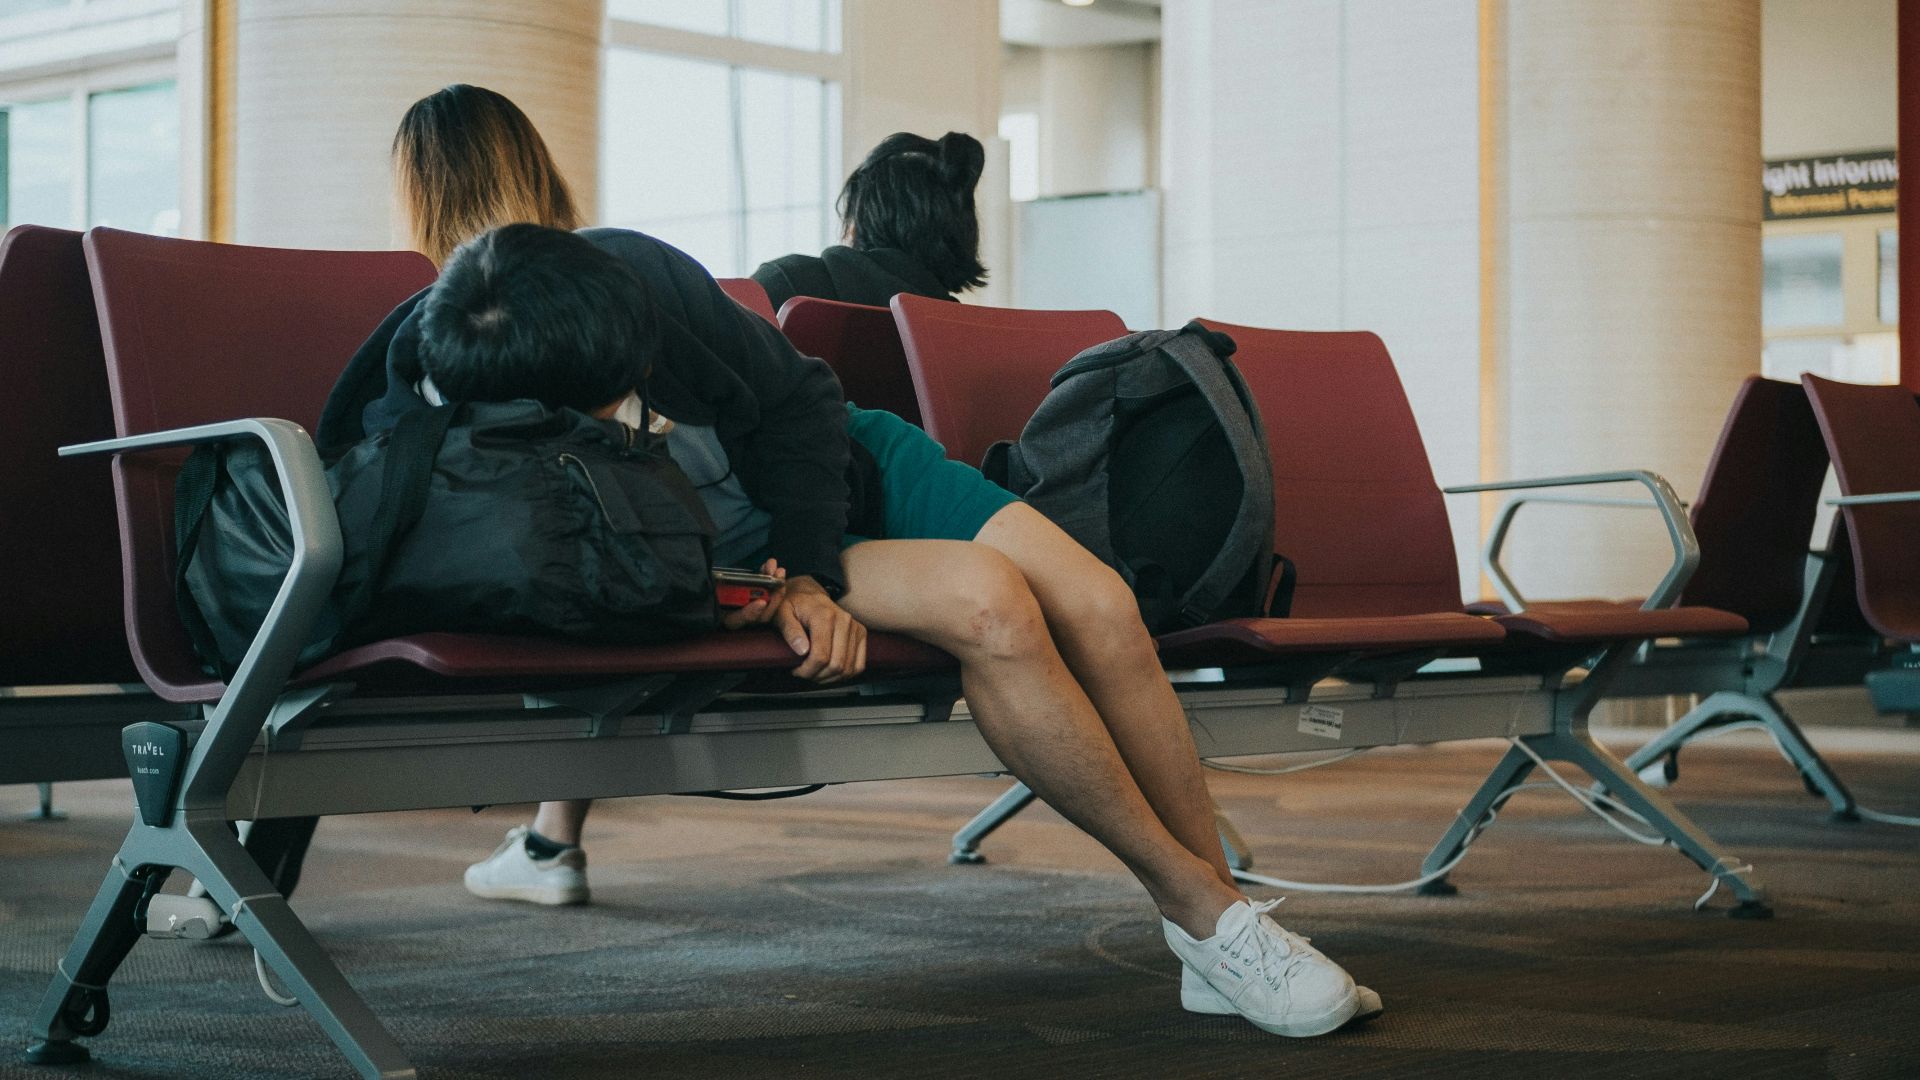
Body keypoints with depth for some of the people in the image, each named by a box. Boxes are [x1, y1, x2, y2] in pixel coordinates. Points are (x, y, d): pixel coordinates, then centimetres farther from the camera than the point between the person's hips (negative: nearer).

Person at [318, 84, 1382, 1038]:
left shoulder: (636, 270, -22)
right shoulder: (407, 415, -27)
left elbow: (798, 401, -8)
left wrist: (809, 576, -17)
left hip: (843, 469, 4)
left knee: (1097, 607, -17)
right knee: (987, 604, -30)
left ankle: (1218, 906, -2)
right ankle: (1199, 911, -17)